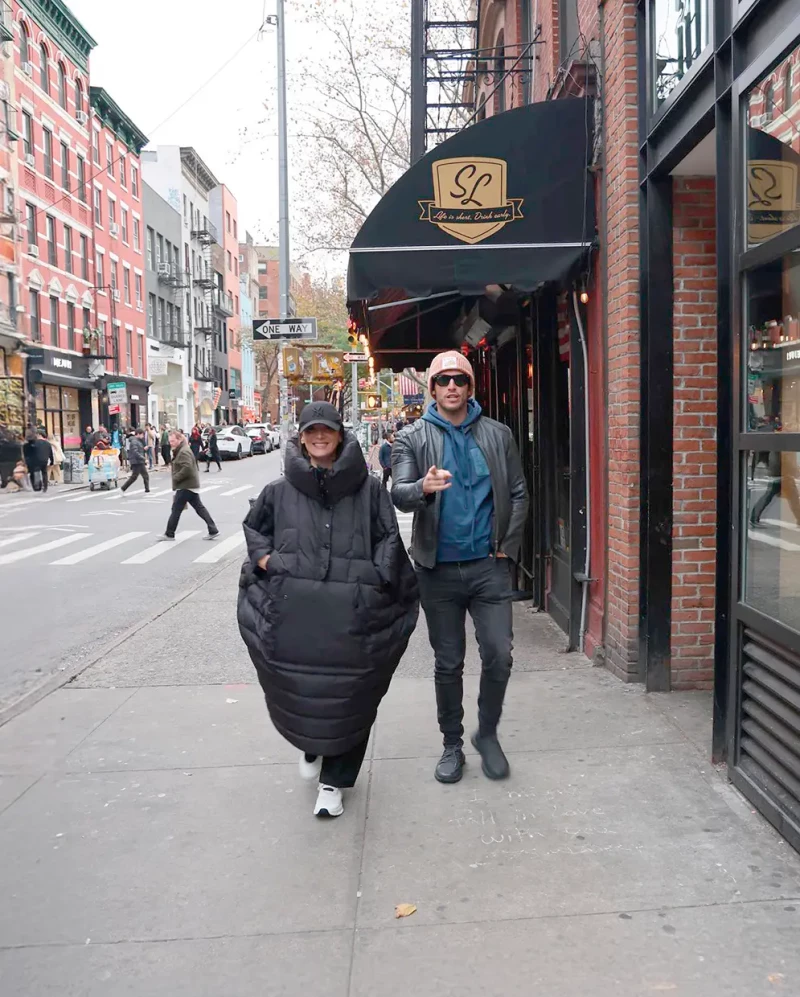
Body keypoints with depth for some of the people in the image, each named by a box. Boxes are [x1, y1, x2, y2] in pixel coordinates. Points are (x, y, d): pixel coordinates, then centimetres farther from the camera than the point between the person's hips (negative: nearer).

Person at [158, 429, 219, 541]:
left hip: (186, 486, -11)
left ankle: (169, 534, 7)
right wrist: (176, 479, 12)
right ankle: (213, 531, 8)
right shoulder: (180, 451, 17)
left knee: (176, 509, -2)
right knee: (199, 508, 9)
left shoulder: (184, 452, -17)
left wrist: (175, 478, -19)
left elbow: (187, 468, -28)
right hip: (190, 485, 11)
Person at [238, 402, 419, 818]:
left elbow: (389, 538, 4)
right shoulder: (280, 491, 9)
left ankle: (334, 780, 22)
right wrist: (264, 558, 5)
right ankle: (310, 746, 42)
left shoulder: (368, 489, 4)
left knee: (347, 695, 4)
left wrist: (375, 580, -7)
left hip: (351, 612, -1)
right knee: (297, 689, 7)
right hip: (293, 608, 1)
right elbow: (253, 527, 23)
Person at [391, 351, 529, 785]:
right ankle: (452, 744, 26)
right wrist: (423, 488, -35)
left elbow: (518, 493, 8)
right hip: (439, 570, -1)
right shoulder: (412, 438, 1)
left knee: (499, 656, -1)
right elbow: (398, 494, -12)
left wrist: (507, 545, -1)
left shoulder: (498, 435, 6)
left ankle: (487, 733, 23)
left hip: (489, 566, 1)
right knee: (448, 664, 10)